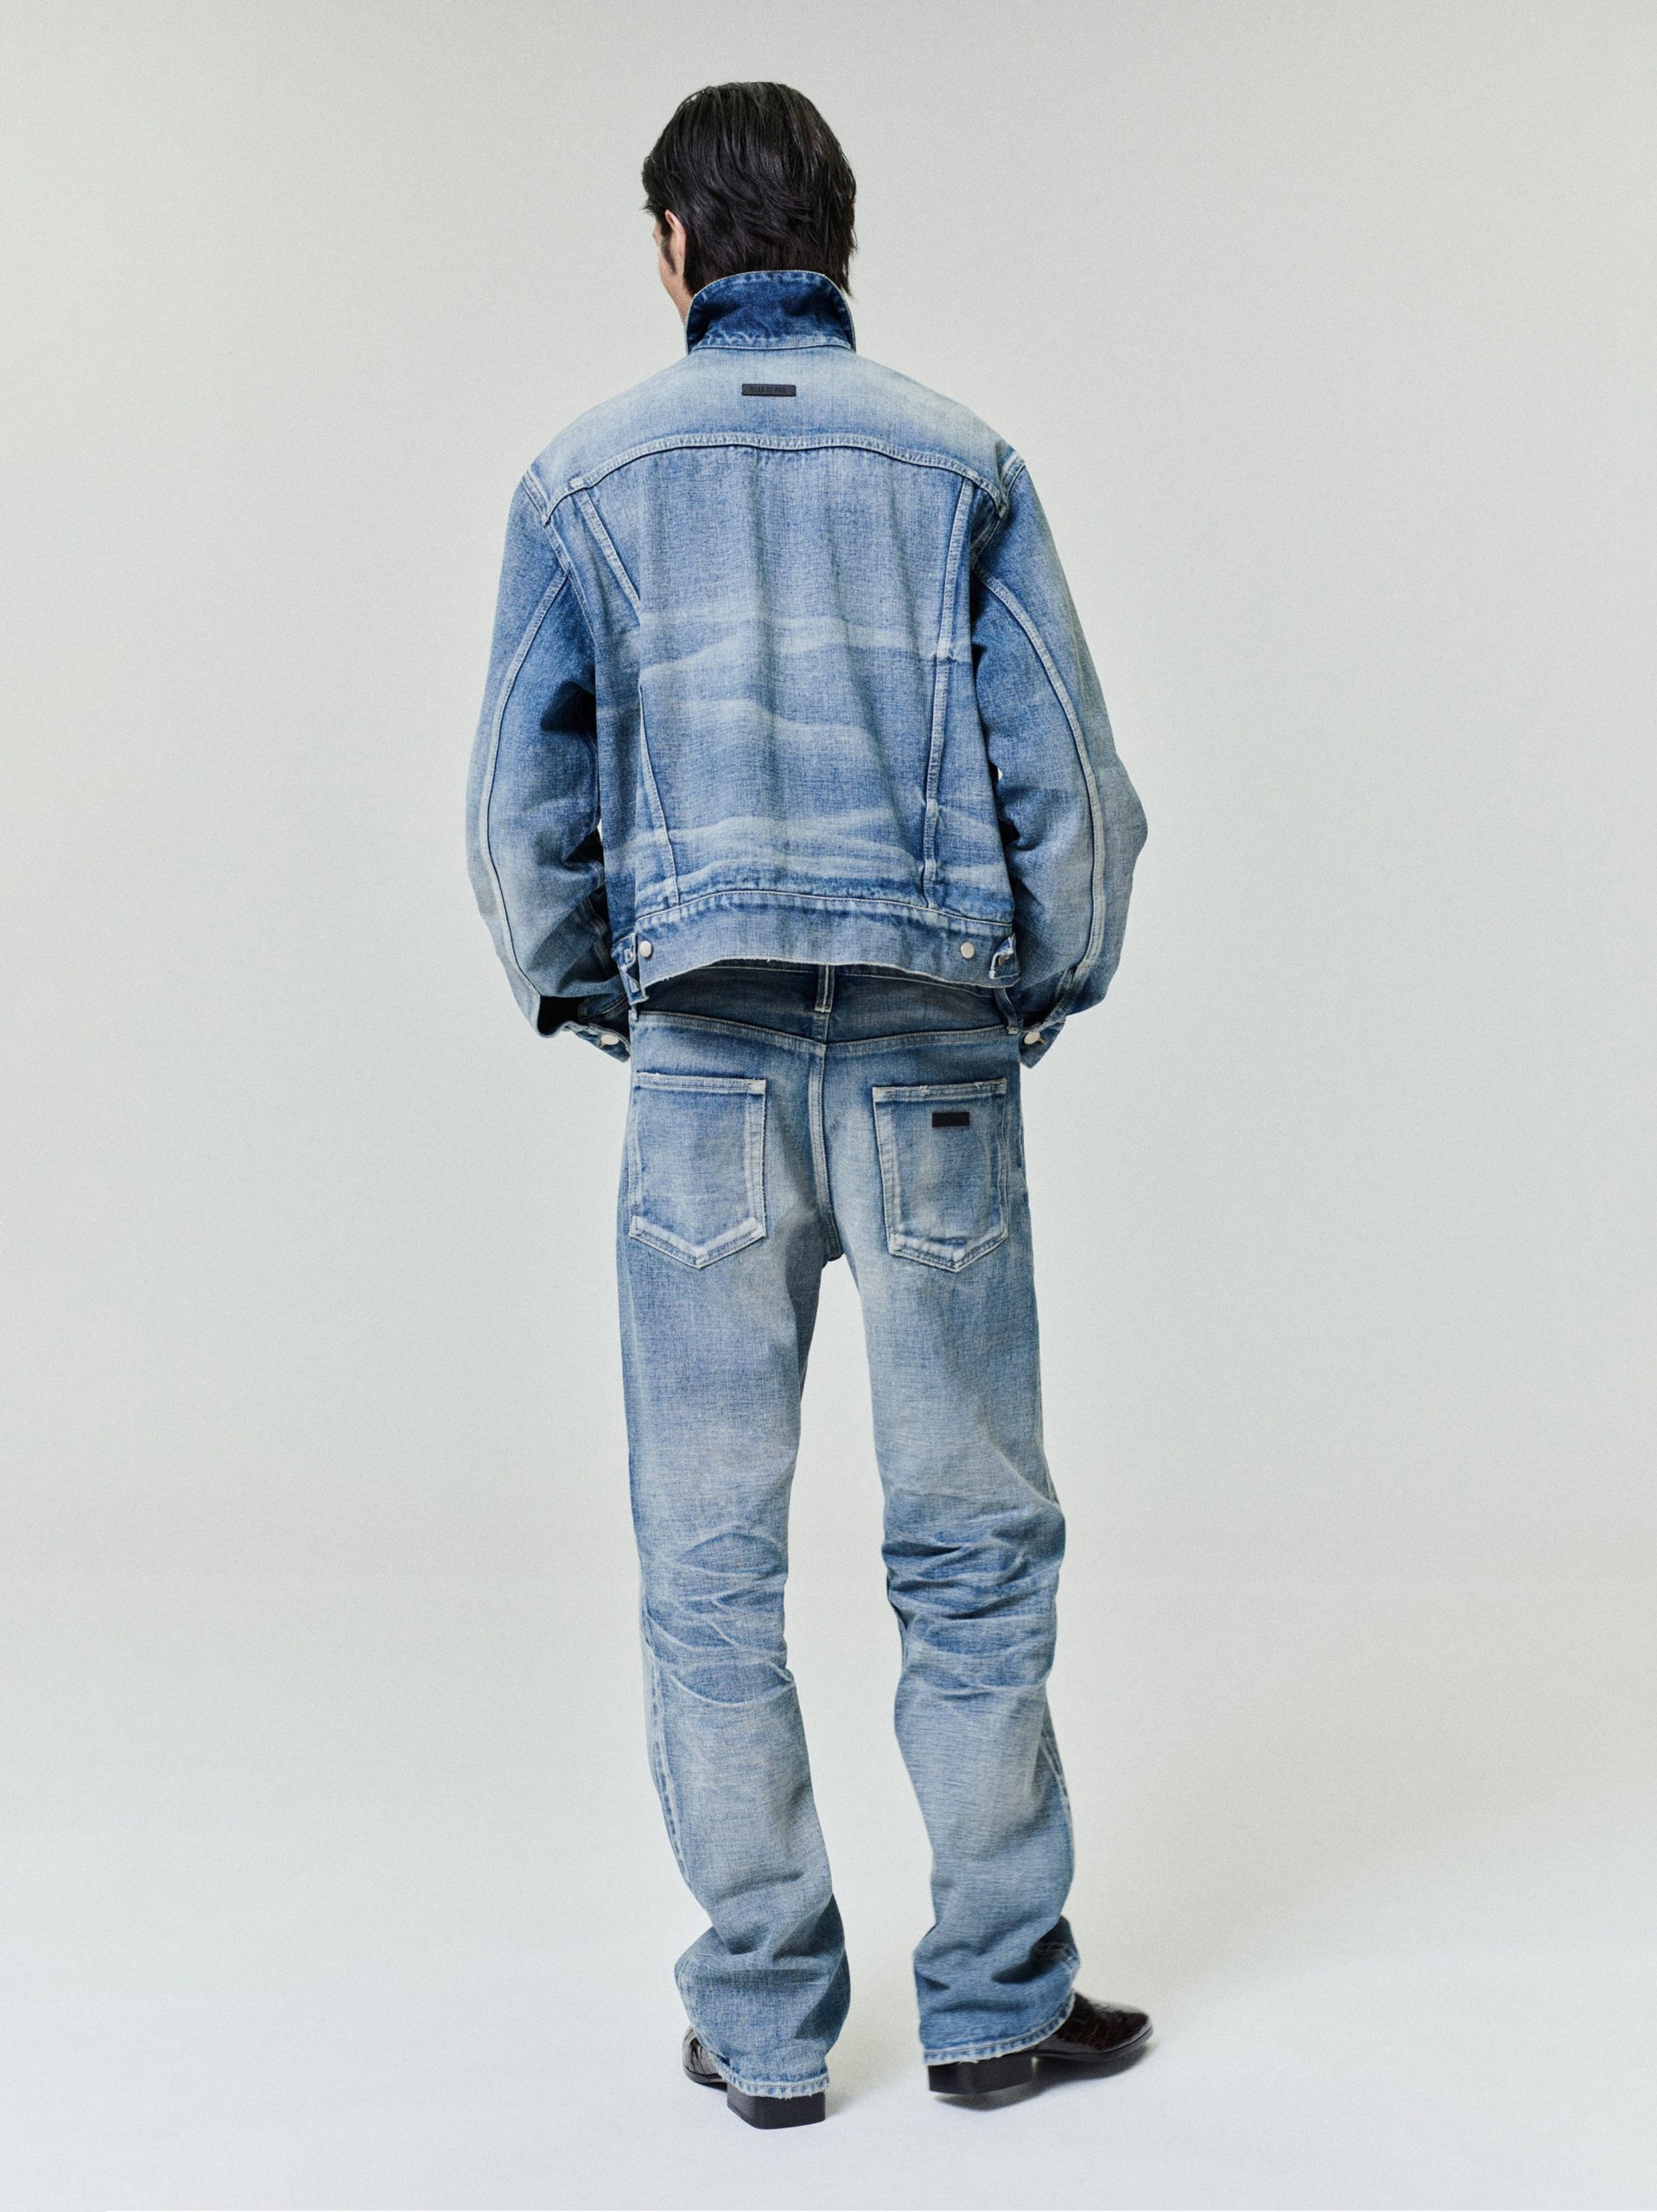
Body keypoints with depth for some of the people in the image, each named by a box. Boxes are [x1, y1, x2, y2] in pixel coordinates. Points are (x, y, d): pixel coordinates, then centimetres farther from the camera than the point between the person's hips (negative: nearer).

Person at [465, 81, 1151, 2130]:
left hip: (705, 1061, 0)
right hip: (937, 1057, 0)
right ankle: (995, 1997, 16)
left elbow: (519, 804, 3)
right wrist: (1042, 998, 14)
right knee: (974, 1541, 9)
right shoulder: (959, 460, 6)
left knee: (711, 1562, 8)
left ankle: (763, 2020, 15)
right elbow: (1069, 774, 1)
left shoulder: (589, 472, 6)